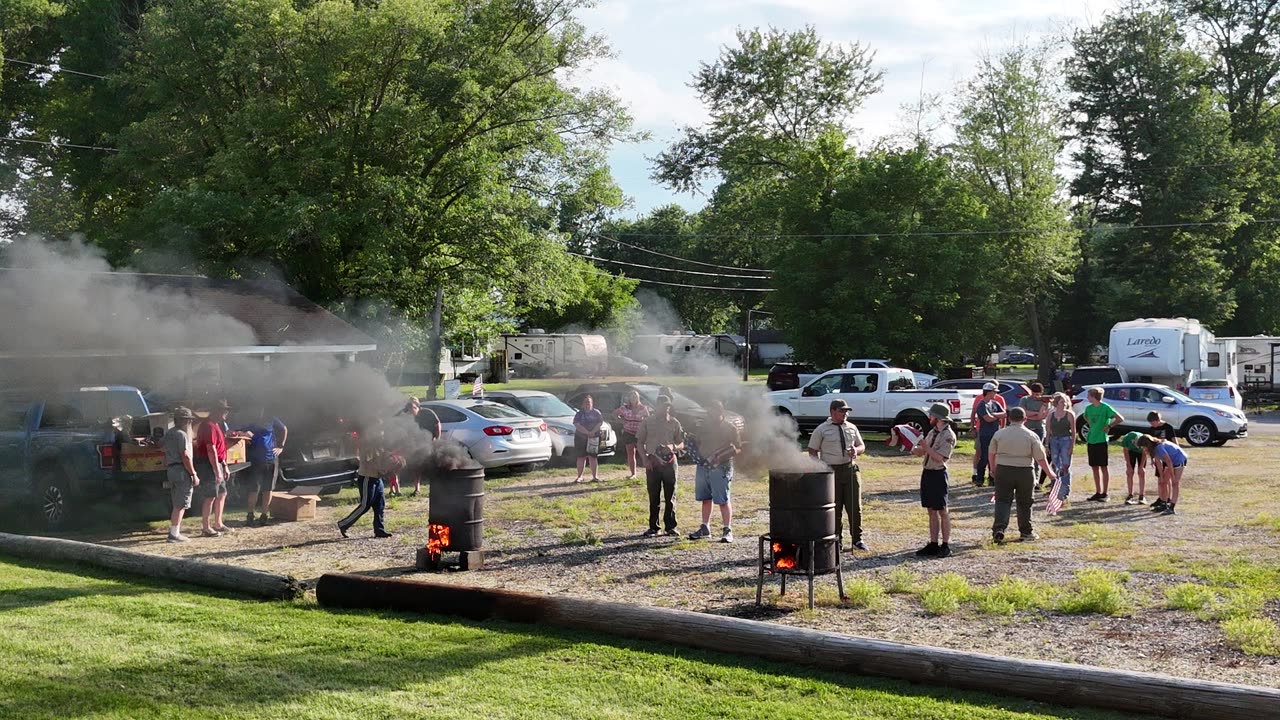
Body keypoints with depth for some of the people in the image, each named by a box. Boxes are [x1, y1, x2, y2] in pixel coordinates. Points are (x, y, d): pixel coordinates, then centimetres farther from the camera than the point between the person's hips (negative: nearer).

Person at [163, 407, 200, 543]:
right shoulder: (181, 434, -14)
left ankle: (175, 531, 20)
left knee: (177, 504, 16)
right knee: (180, 505, -7)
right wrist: (194, 475, -16)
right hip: (182, 470, -10)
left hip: (171, 469, 10)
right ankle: (174, 534, -8)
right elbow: (185, 456, -19)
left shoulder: (169, 433, 14)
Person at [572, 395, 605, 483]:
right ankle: (579, 476, 5)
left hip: (594, 438, -1)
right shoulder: (579, 414, 6)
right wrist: (587, 433, -18)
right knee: (581, 457, 1)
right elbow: (577, 425, -7)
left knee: (593, 457, -2)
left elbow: (600, 423, -4)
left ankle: (595, 476, 3)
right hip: (580, 438, 1)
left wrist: (593, 432, -19)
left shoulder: (596, 413, 7)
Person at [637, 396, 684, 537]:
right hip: (652, 463, -1)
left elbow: (682, 444, 9)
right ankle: (653, 527, 8)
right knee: (653, 496, 2)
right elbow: (640, 442, 7)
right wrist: (645, 458, -6)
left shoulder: (674, 423, 7)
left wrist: (673, 447, -13)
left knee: (670, 496, 4)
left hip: (670, 462, 1)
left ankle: (670, 526, 11)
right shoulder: (648, 422, 4)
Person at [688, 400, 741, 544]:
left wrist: (721, 456, -19)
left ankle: (727, 530, -1)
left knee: (723, 500, -5)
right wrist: (696, 455, 1)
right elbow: (698, 444, 23)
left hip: (720, 469, -6)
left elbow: (738, 448, -4)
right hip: (703, 467, 6)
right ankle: (705, 528, 22)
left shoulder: (730, 428, -2)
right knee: (705, 499, 12)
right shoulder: (704, 427, 14)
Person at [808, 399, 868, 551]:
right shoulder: (821, 430, -1)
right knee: (834, 509, 3)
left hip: (850, 469, 3)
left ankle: (857, 538, 16)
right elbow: (813, 451, 1)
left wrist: (856, 450, -6)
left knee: (855, 507, 5)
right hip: (830, 471, -3)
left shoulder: (852, 428, 11)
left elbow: (862, 446, 19)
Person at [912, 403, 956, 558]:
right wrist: (916, 450, -5)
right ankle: (933, 545, 17)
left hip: (938, 474, -8)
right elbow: (922, 451, 15)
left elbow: (940, 457, -21)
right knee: (932, 511, 11)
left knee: (942, 511, -2)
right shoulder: (932, 432, 12)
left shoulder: (948, 435, -14)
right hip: (927, 472, 8)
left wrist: (926, 447, -19)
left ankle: (946, 546, 5)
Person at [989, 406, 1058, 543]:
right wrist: (1050, 474, 9)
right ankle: (1026, 532, 20)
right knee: (1024, 503, 12)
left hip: (1003, 470, 0)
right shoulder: (1031, 436, -3)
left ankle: (999, 528, -14)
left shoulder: (999, 434, 0)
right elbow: (1041, 459, -3)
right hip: (1025, 471, 0)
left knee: (1003, 500, 2)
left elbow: (992, 454, 8)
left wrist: (994, 470, 24)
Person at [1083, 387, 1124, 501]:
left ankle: (1105, 494, 5)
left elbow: (1120, 418, -13)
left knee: (1103, 467, 0)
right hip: (1091, 440, 6)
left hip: (1101, 440, -6)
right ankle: (1098, 492, 17)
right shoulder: (1088, 408, 8)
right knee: (1094, 467, 9)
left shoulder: (1105, 407, -10)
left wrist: (1109, 426, -12)